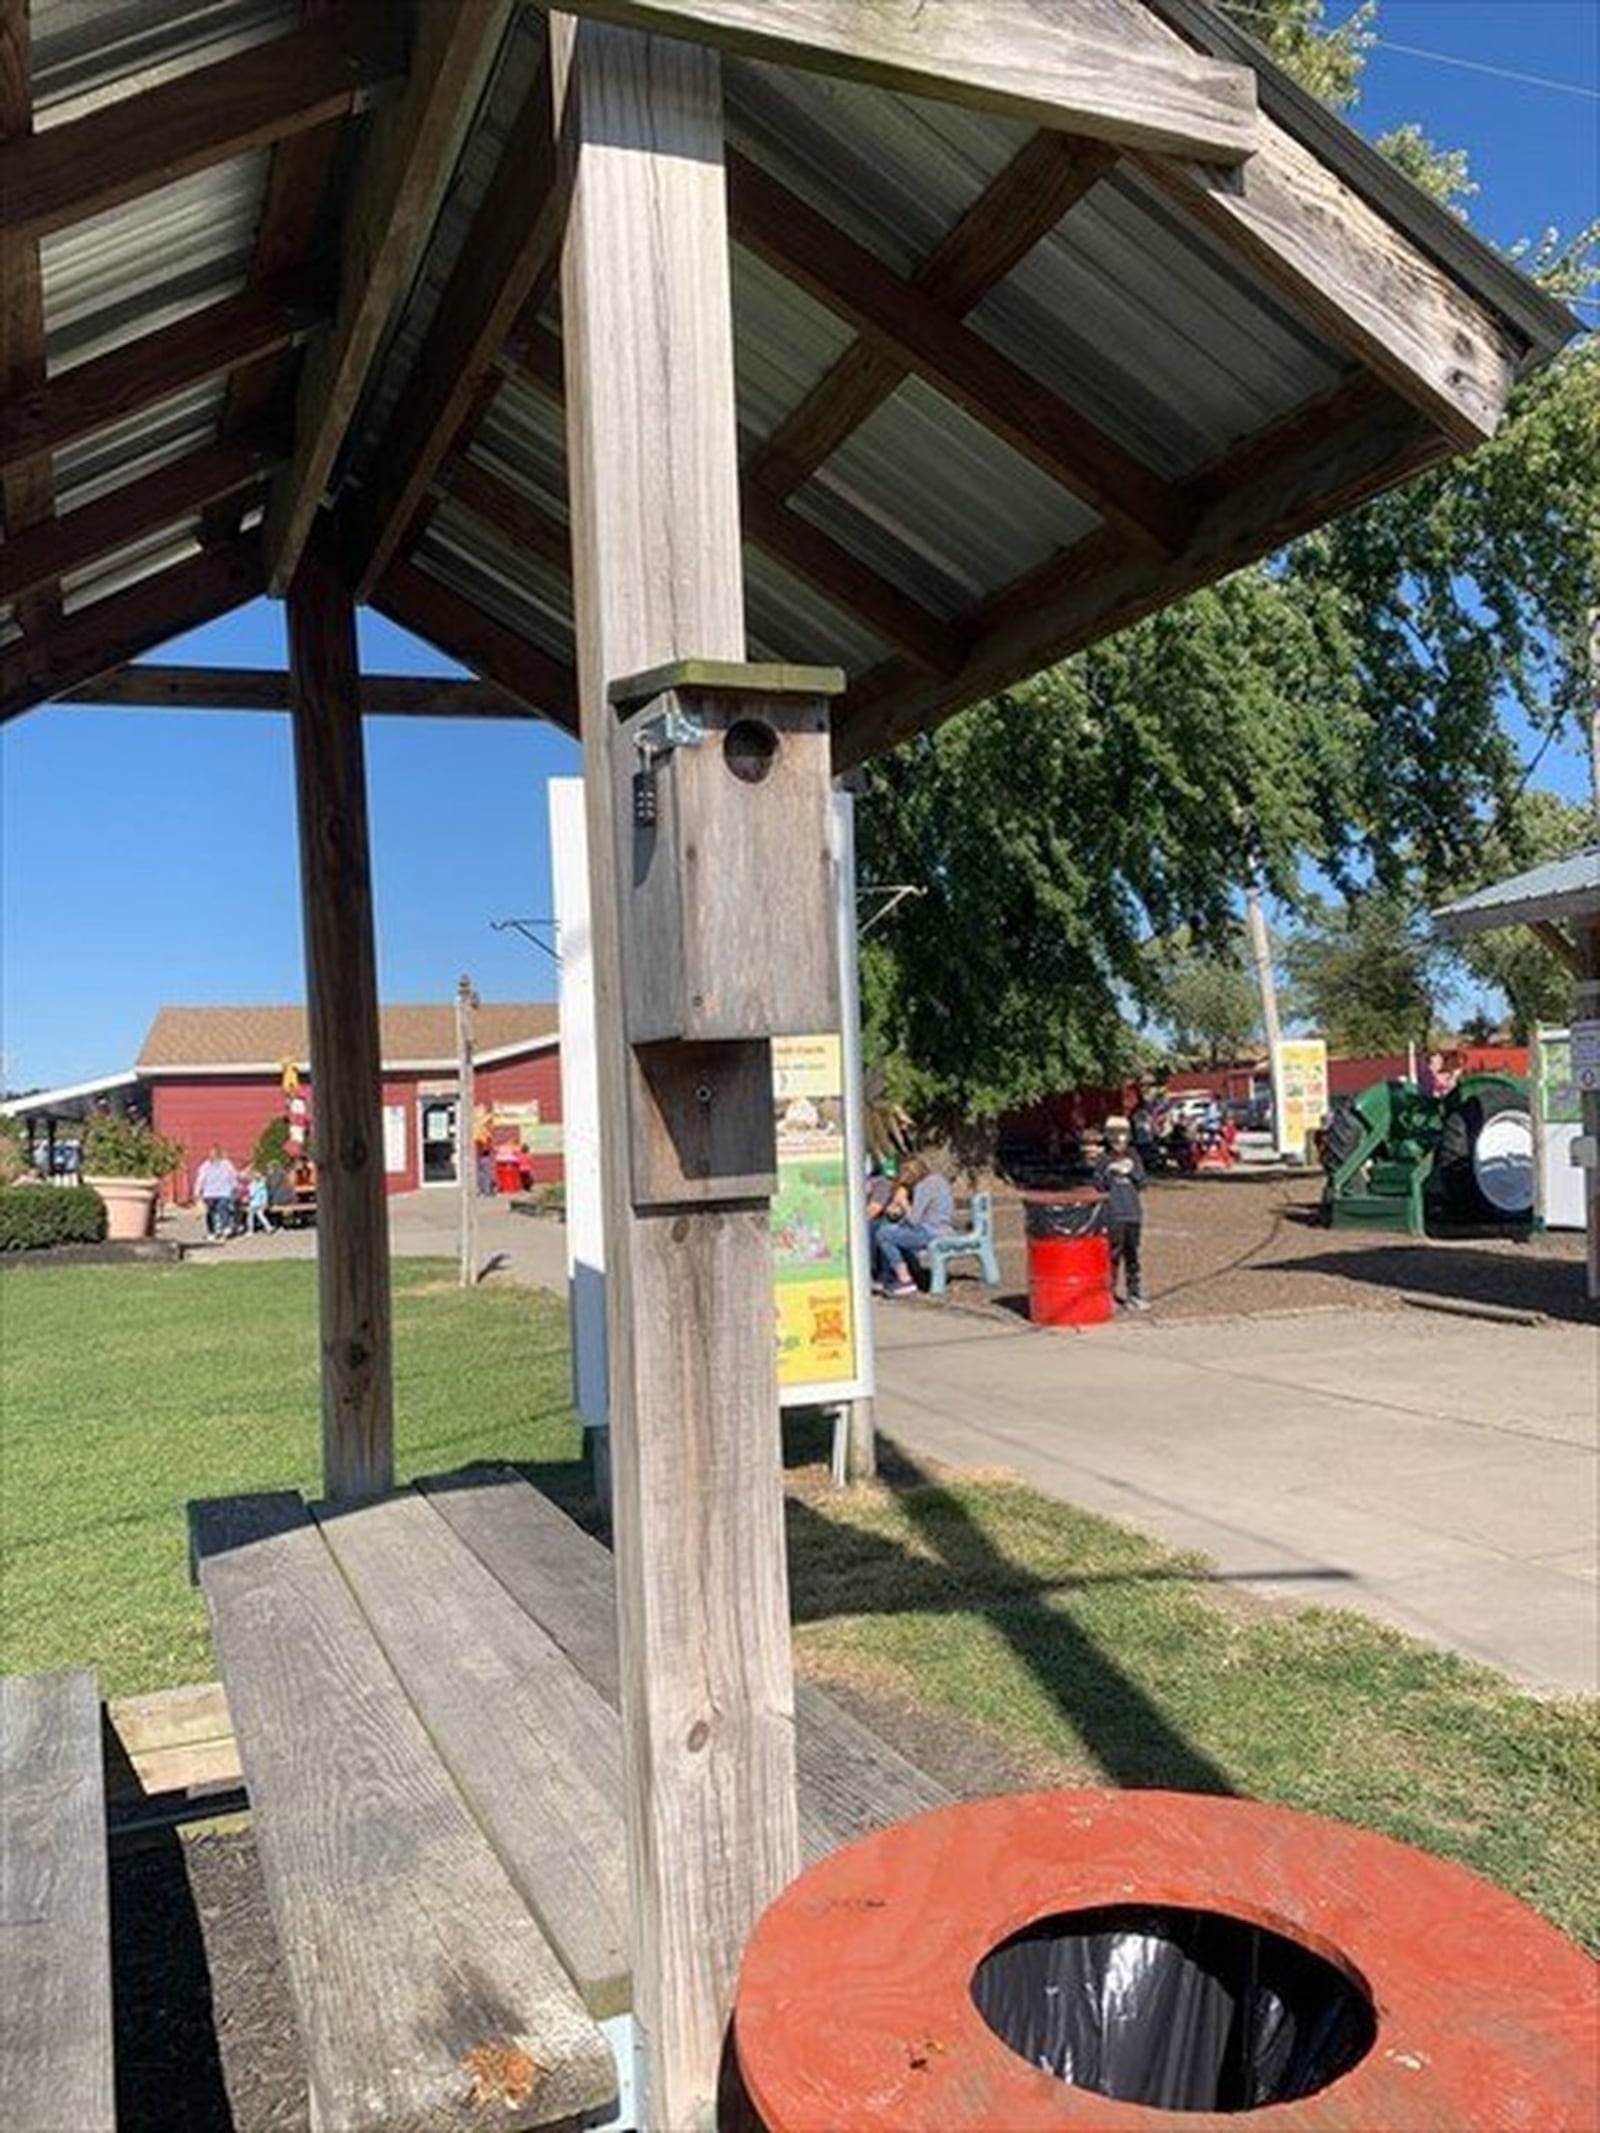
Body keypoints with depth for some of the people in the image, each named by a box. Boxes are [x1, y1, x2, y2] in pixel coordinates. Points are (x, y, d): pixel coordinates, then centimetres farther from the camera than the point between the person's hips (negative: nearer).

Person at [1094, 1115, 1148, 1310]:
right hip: (1113, 1215, -3)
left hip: (1133, 1213, 3)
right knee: (1113, 1253, -5)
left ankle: (1134, 1295, 12)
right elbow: (1098, 1186, -3)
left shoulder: (1133, 1158, 10)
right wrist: (1109, 1173, -17)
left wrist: (1131, 1172, -8)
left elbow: (1141, 1185, 8)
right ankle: (1108, 1292, 5)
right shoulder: (1104, 1161, 1)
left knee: (1132, 1253, 7)